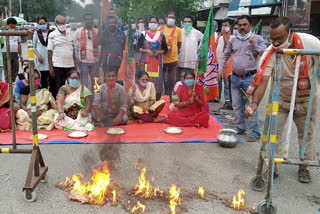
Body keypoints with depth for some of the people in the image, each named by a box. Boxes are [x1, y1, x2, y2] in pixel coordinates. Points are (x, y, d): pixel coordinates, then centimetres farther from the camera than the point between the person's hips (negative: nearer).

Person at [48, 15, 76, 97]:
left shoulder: (69, 34, 11)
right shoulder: (52, 35, -2)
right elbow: (50, 52, -4)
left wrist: (75, 63, 13)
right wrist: (51, 67, -9)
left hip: (70, 65, 4)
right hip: (58, 66, -4)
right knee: (59, 88, 3)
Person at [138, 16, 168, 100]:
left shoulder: (161, 35, 12)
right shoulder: (144, 34, 10)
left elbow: (165, 49, 11)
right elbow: (139, 48, 6)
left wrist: (159, 52, -8)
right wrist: (146, 51, -10)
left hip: (157, 62, 1)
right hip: (146, 61, -1)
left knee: (157, 80, -4)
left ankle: (157, 101, 3)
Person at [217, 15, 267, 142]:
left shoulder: (257, 39, 2)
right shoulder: (233, 40, 13)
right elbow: (225, 56, 18)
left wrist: (254, 45, -17)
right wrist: (221, 68, 5)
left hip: (250, 77, -4)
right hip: (235, 77, 5)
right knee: (237, 105, 12)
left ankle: (255, 133, 2)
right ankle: (239, 129, 26)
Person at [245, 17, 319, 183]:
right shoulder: (270, 54, -24)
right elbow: (262, 81, -29)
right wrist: (254, 103, -43)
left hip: (307, 99, 1)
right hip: (281, 99, 0)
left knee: (306, 134, 12)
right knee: (274, 131, -4)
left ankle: (303, 167, 31)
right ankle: (273, 166, 13)